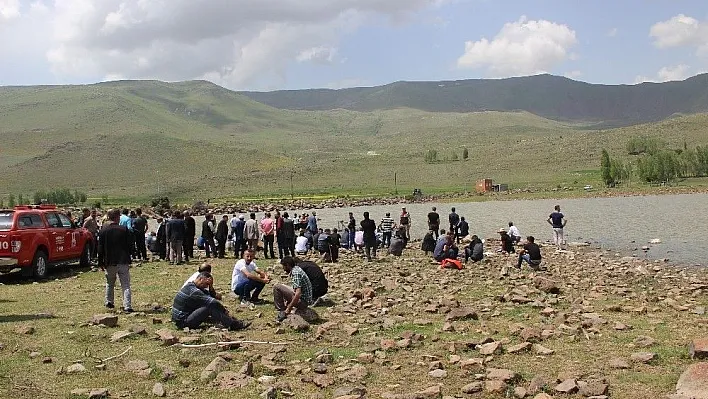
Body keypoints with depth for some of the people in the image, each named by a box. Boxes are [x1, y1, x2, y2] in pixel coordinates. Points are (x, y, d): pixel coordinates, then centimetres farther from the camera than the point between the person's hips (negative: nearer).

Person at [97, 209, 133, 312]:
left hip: (109, 263, 2)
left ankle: (109, 302, 32)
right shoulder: (124, 230, -6)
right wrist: (128, 259, 12)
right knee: (125, 285, -1)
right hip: (123, 262, -2)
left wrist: (101, 263, 8)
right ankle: (127, 306, -10)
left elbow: (100, 248, 0)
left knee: (110, 283, 23)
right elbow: (130, 245, -1)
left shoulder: (103, 231, -2)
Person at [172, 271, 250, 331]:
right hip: (183, 322, -10)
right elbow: (212, 301, -21)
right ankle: (233, 324, -19)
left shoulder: (190, 286, 13)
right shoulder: (193, 290, -19)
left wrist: (210, 286, -5)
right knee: (210, 307, -22)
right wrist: (224, 310, -10)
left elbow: (212, 296, 12)